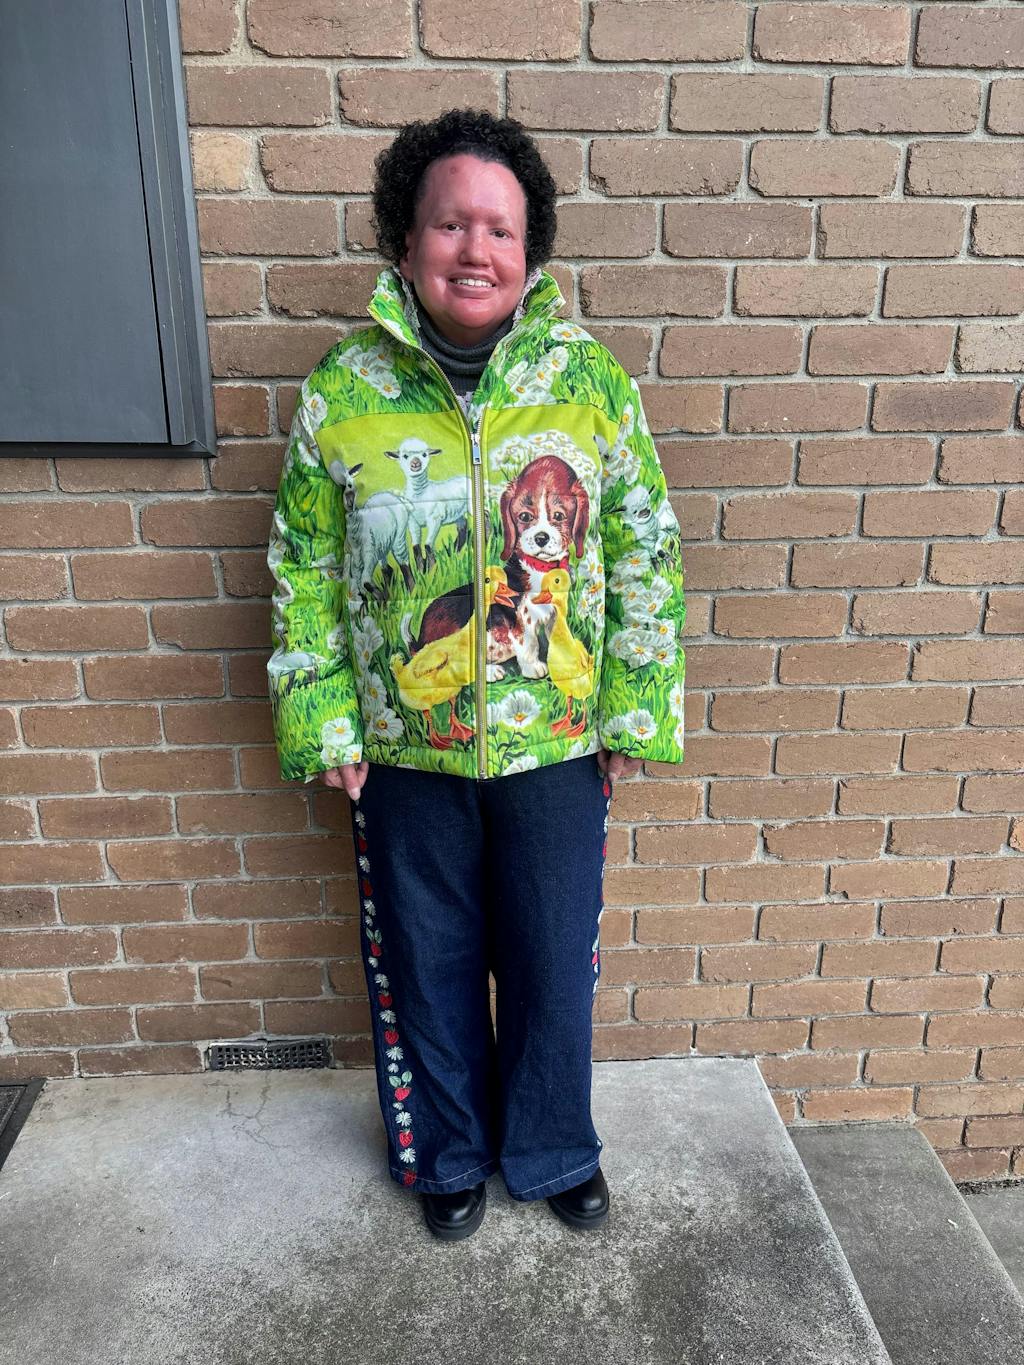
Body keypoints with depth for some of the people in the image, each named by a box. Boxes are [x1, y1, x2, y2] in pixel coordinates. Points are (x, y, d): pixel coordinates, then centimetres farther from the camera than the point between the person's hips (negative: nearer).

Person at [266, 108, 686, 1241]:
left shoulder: (592, 381, -5)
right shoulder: (343, 391, -6)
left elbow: (645, 554, -1)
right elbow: (303, 572, 0)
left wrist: (635, 711, -2)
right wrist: (321, 723, -3)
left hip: (557, 744, 1)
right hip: (404, 751, 0)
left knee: (553, 964, 16)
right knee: (427, 965, 18)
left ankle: (552, 1148, 46)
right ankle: (448, 1153, 46)